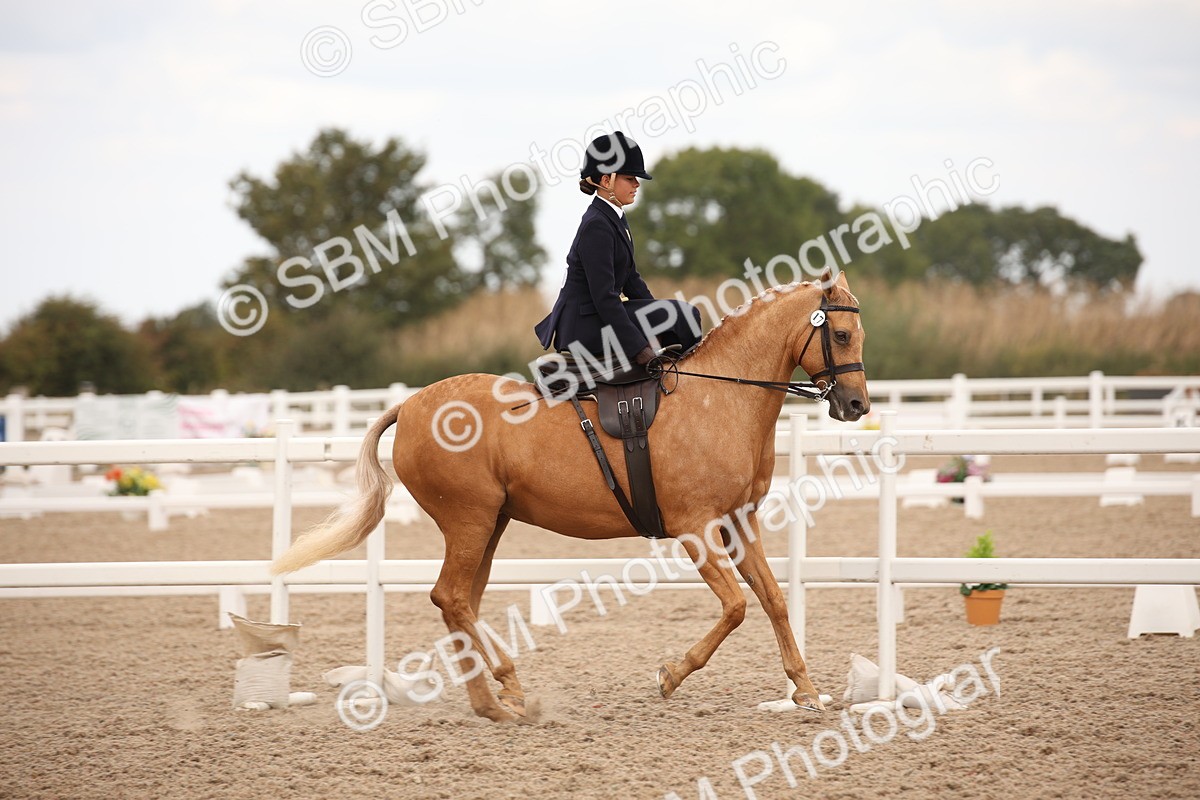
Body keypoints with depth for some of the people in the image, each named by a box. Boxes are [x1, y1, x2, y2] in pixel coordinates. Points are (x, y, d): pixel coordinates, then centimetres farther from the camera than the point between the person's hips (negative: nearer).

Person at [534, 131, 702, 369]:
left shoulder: (615, 218, 13)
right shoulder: (596, 226, -18)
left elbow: (631, 279, 20)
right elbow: (604, 296, -23)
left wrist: (661, 318, 9)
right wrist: (640, 350, -26)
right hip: (584, 328, -11)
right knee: (685, 314, -15)